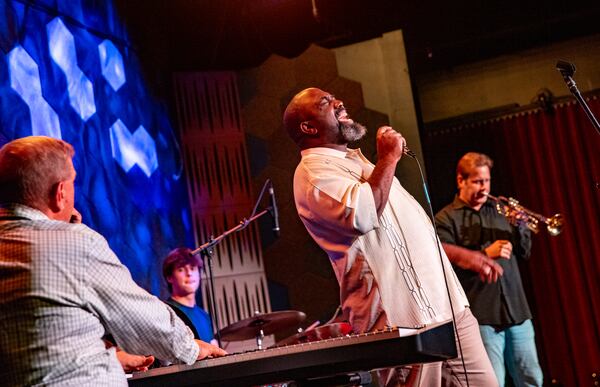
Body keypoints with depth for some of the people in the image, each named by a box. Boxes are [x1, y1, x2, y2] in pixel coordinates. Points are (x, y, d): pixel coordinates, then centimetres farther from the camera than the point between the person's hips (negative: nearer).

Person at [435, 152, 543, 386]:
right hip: (483, 316, -5)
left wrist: (520, 227, -1)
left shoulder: (499, 210, 17)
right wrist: (485, 254, -17)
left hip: (517, 311, 5)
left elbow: (524, 253, 17)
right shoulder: (445, 219, 2)